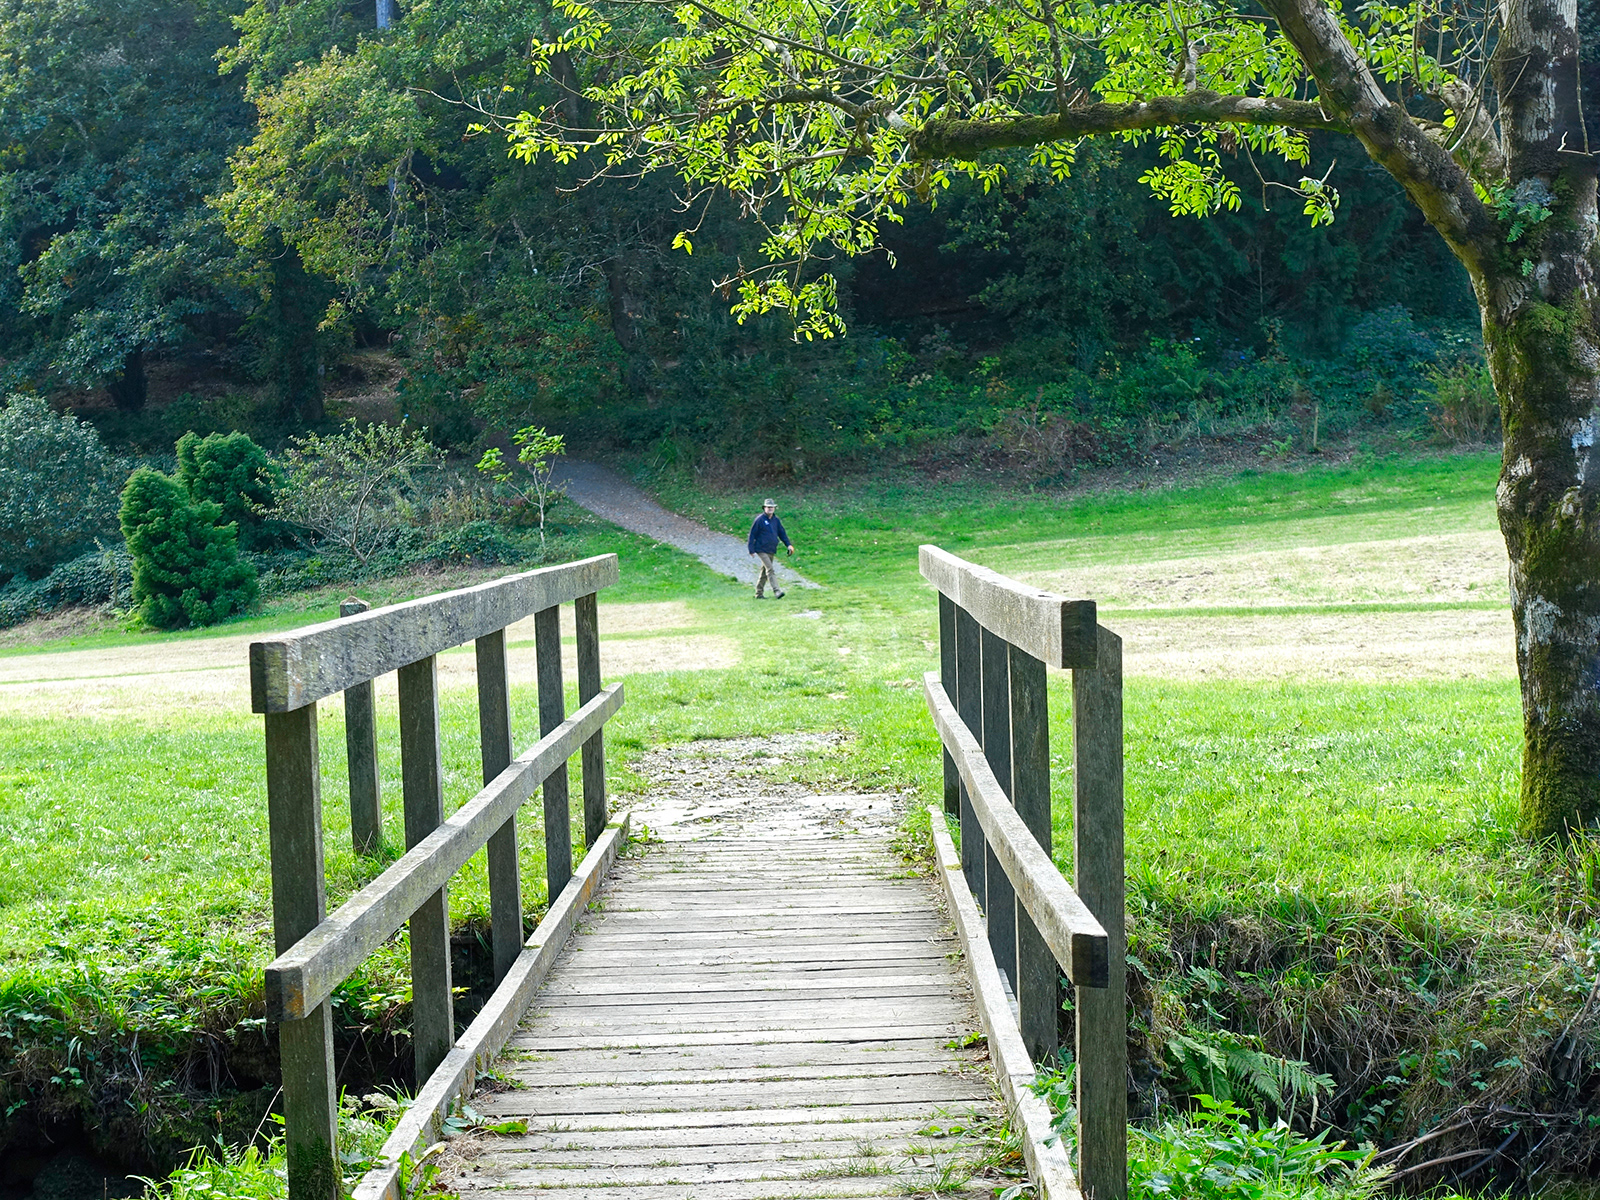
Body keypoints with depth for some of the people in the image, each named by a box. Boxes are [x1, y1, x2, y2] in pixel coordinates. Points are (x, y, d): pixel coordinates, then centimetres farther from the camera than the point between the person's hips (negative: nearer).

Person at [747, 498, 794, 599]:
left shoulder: (776, 520, 10)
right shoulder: (760, 519, -7)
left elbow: (782, 533, 17)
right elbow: (752, 535, -6)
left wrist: (789, 544, 3)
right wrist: (752, 550, -10)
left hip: (771, 550, 7)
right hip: (762, 550, -7)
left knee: (764, 572, 12)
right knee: (770, 570, -17)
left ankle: (758, 593, 20)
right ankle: (776, 591, -25)